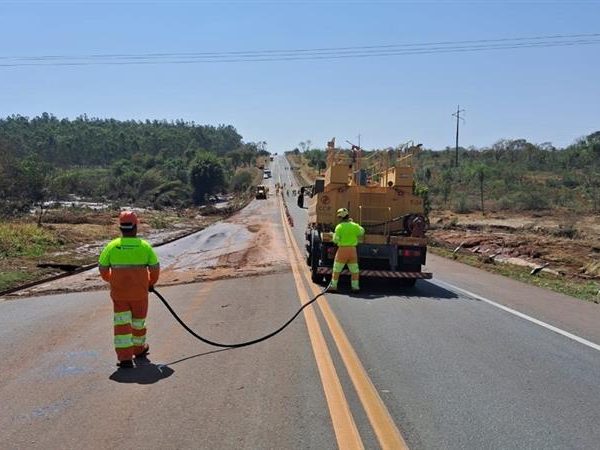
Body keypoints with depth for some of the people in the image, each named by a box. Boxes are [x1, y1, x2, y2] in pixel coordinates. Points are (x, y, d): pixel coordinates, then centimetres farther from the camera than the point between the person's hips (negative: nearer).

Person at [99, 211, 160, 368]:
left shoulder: (111, 246, -5)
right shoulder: (145, 246, -7)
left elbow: (102, 268, 1)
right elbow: (155, 268, -3)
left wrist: (111, 280, 21)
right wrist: (151, 283, 15)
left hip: (119, 293, 0)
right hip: (139, 292, 0)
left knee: (121, 323, 5)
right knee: (138, 321, 18)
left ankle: (125, 357, -1)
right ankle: (139, 348, 38)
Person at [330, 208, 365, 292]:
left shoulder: (339, 227, -10)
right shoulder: (354, 226, -2)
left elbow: (335, 240, -10)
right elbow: (362, 232, 18)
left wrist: (334, 235, 12)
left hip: (342, 250, -2)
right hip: (352, 250, 2)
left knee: (336, 269, 9)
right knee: (354, 270, 11)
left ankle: (333, 285, 12)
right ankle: (355, 286, 10)